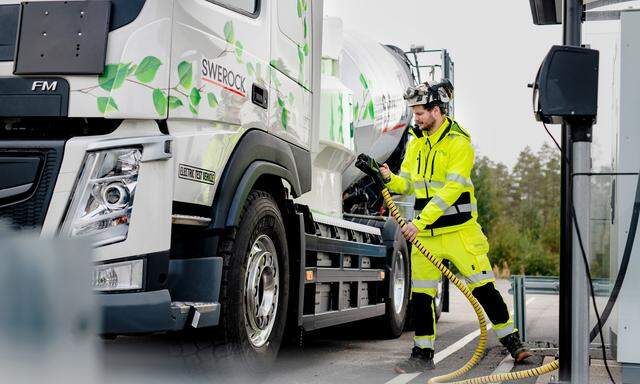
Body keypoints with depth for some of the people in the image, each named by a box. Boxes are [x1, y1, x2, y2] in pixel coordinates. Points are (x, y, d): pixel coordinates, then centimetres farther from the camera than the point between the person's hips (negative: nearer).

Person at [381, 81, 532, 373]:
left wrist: (420, 221, -25)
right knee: (421, 294, 5)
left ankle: (513, 343, 14)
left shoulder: (459, 142, -11)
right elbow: (408, 184, 9)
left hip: (459, 230, -5)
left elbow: (451, 189, -19)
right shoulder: (415, 144, 10)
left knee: (483, 288, -1)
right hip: (424, 232, 5)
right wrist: (390, 178, -14)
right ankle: (423, 354, 17)